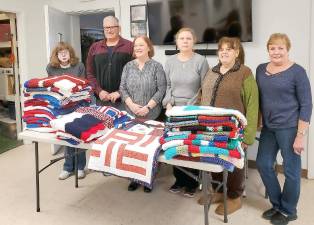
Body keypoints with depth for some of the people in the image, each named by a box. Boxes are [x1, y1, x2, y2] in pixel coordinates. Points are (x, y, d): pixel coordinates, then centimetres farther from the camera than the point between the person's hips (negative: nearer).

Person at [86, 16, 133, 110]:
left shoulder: (129, 46, 1)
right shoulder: (94, 47, 12)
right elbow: (90, 73, 11)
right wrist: (99, 91, -4)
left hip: (123, 99, -3)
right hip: (101, 99, 3)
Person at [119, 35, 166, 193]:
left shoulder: (156, 66, -1)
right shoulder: (128, 66, 9)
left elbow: (161, 90, -6)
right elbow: (122, 88, 5)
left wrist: (148, 107, -14)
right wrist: (132, 105, -10)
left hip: (151, 115, -3)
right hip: (131, 114, 3)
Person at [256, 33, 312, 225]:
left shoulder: (297, 72, -9)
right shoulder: (261, 69, 7)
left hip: (289, 128, -6)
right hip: (268, 127, 6)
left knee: (291, 170, 5)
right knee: (263, 165, 10)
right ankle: (277, 204, 30)